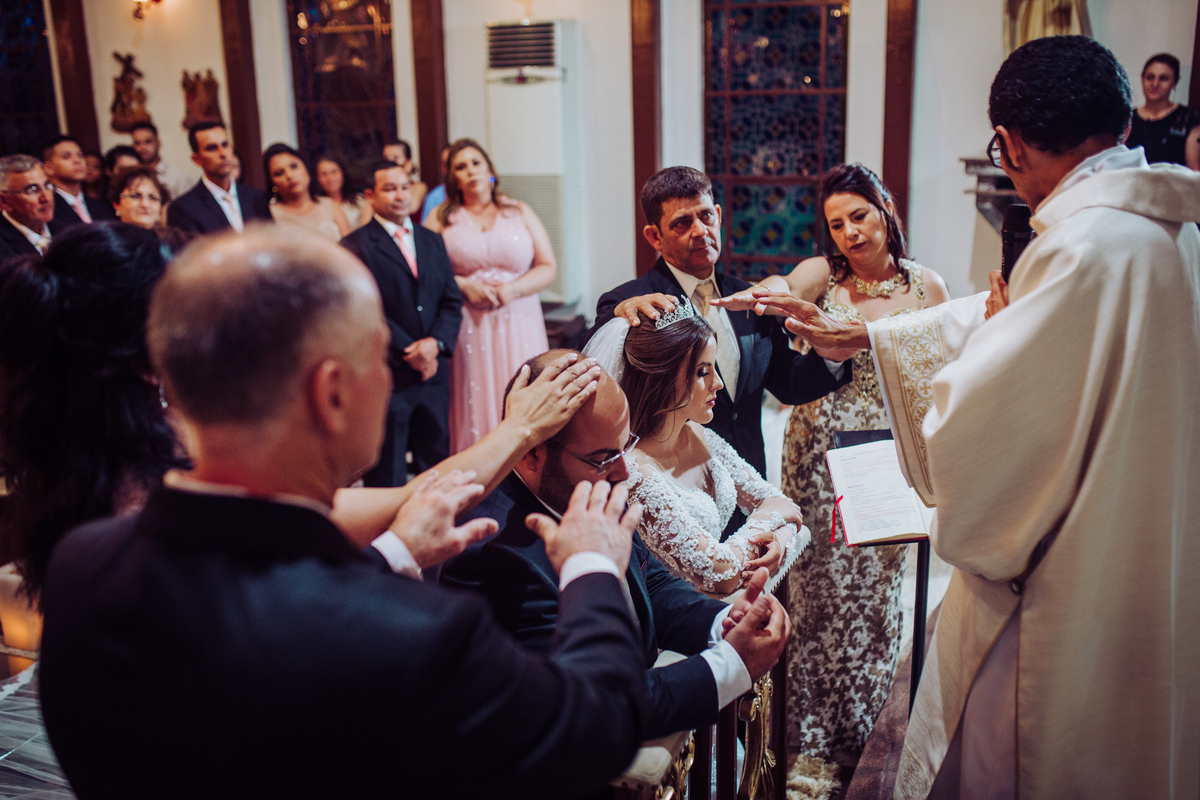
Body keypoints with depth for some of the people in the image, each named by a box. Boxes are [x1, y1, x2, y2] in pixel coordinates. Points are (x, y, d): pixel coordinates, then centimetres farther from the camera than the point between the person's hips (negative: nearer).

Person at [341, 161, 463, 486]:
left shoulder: (432, 241, 13)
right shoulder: (355, 247, -6)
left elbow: (452, 301, 9)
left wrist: (435, 343, -10)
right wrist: (410, 354, -15)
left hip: (433, 369, 5)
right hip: (386, 374, -5)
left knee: (437, 463, 12)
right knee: (387, 475, 5)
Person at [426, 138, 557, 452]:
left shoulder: (520, 212, 11)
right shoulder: (442, 217, 10)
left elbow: (548, 267, 6)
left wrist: (513, 289, -10)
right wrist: (464, 285, -12)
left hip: (517, 323, 1)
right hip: (466, 327, -1)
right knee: (473, 405, -4)